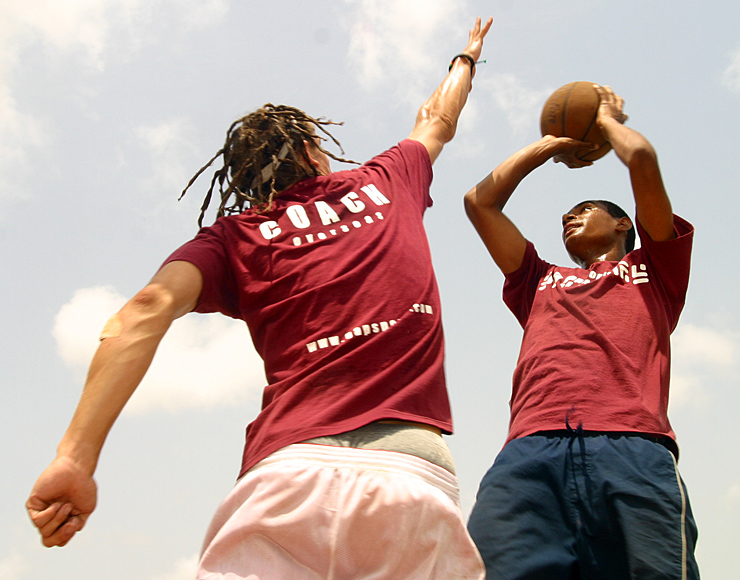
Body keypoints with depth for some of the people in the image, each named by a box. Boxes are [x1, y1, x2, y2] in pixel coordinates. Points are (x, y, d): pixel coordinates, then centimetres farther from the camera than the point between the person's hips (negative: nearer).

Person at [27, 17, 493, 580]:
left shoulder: (232, 237, 15)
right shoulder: (384, 185, 22)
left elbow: (147, 311, -3)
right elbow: (437, 121, 43)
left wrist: (74, 459, -10)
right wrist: (468, 58, 65)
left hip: (291, 467, 0)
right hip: (418, 468, 1)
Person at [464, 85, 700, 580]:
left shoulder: (652, 270, 29)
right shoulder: (540, 283, 38)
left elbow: (642, 159, 18)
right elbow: (481, 200, 38)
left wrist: (608, 119, 39)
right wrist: (553, 144, 48)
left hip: (633, 449, -2)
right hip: (530, 451, 2)